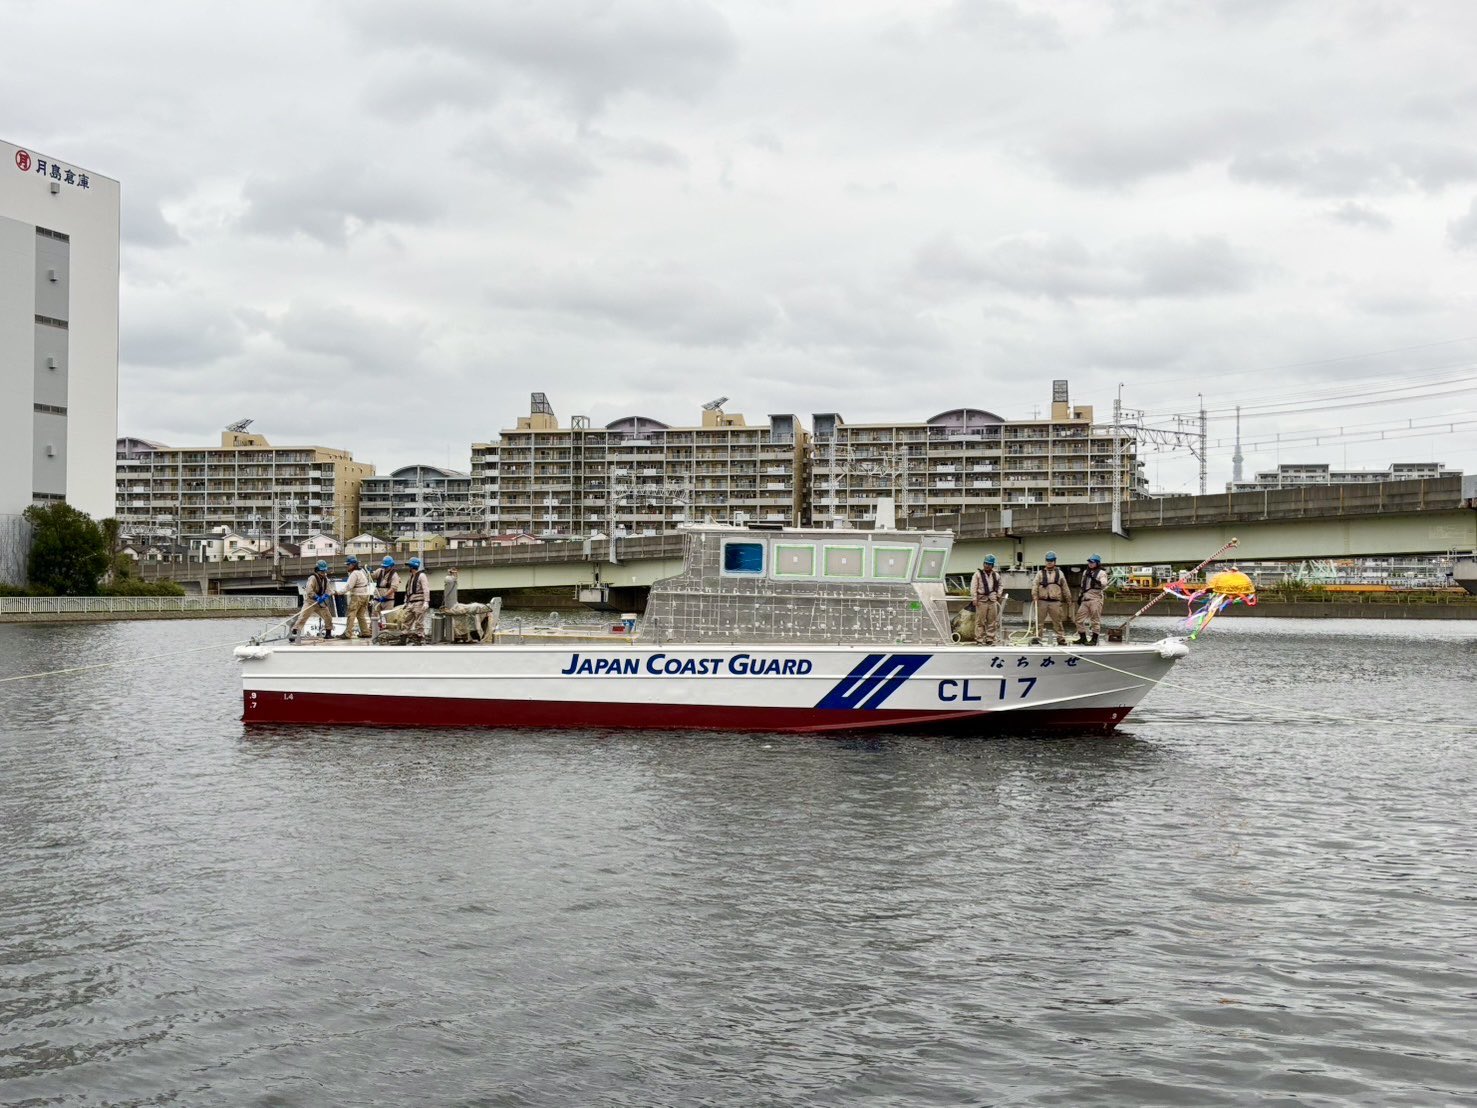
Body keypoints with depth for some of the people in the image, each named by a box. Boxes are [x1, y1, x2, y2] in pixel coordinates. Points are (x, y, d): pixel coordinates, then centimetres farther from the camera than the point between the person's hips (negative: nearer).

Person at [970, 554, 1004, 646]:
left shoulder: (996, 575, 13)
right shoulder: (978, 574, 0)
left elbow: (999, 586, 25)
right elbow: (973, 587, -3)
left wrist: (999, 595, 10)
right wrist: (974, 598, -9)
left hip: (993, 600, 4)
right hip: (981, 600, -4)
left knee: (992, 621, 6)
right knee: (980, 621, -5)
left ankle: (990, 640, 14)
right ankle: (979, 640, -1)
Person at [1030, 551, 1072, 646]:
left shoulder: (1059, 573, 12)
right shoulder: (1040, 573, 10)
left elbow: (1065, 588, 15)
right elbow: (1035, 584, -1)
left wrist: (1068, 599, 15)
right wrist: (1034, 595, -16)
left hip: (1055, 602, 0)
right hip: (1042, 601, 0)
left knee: (1057, 621, 1)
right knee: (1039, 621, 1)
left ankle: (1061, 638, 6)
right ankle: (1037, 637, 5)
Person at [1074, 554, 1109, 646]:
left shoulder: (1101, 573, -3)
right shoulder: (1085, 572, 18)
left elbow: (1104, 584, -20)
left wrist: (1094, 579, -31)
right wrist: (1080, 596, 25)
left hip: (1095, 599, -7)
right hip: (1085, 599, 7)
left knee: (1095, 620, -3)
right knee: (1079, 618, 6)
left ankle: (1094, 640, 2)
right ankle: (1083, 638, 16)